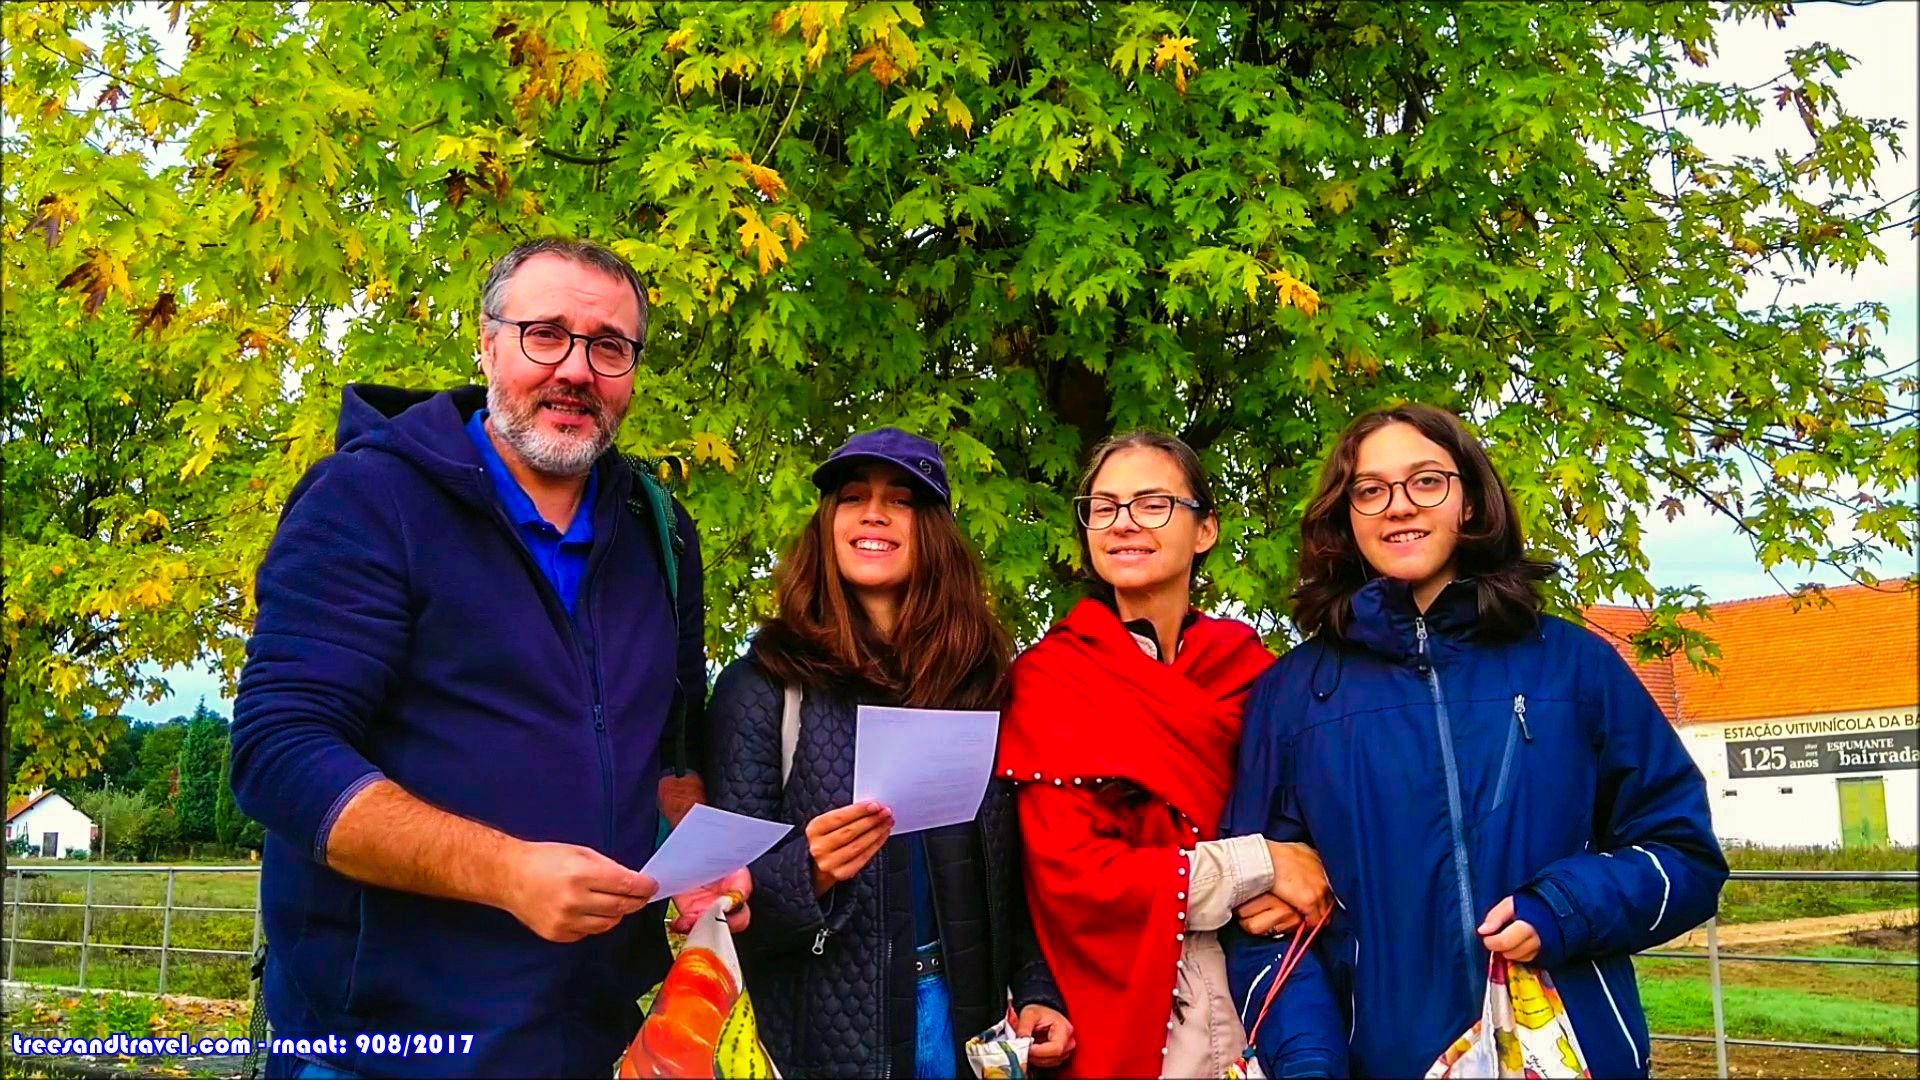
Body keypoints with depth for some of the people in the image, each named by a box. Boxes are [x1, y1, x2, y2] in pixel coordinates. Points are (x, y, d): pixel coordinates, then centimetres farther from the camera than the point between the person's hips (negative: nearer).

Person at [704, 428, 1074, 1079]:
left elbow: (1014, 867, 8)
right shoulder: (762, 685, -5)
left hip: (969, 1026, 3)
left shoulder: (986, 684, 4)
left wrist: (1038, 992, -2)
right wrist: (807, 872, -26)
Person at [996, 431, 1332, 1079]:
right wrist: (1257, 865, -17)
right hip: (1121, 1008, -3)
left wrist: (1285, 895, -15)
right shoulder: (1049, 678, -8)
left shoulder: (1251, 667, 2)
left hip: (1253, 1002, 3)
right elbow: (1069, 877, -16)